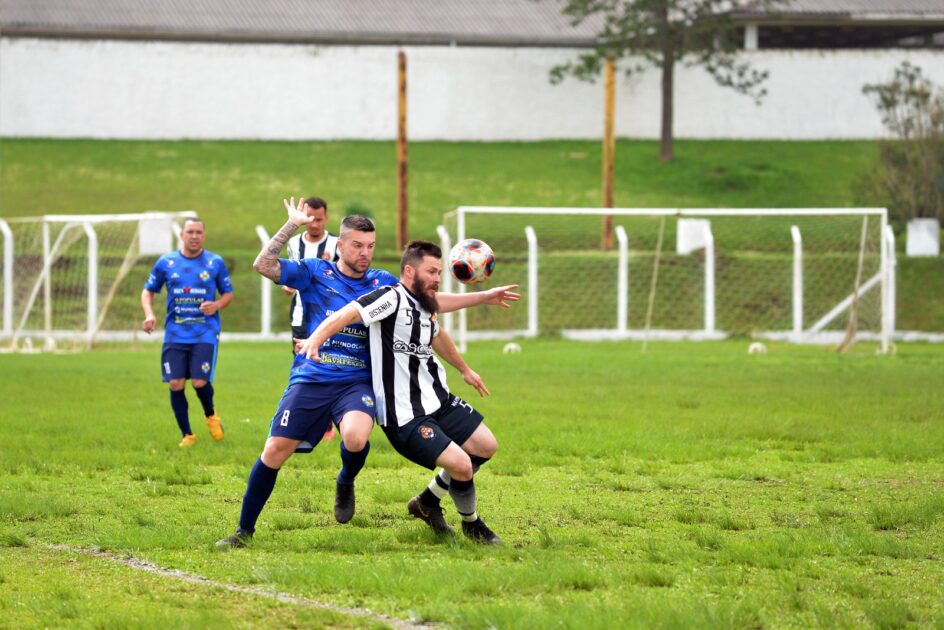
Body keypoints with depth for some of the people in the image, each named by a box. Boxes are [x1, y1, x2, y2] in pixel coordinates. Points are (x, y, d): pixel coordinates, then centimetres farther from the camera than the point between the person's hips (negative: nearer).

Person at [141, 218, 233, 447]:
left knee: (200, 381, -15)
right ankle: (187, 435, 9)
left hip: (205, 332, -2)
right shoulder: (166, 263, 4)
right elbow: (148, 291, 14)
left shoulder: (215, 263, 3)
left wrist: (216, 305, -11)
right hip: (175, 333, 2)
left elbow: (228, 293, 12)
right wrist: (149, 314, -5)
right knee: (176, 384, -7)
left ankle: (211, 415, 19)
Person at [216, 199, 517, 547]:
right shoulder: (315, 273, 2)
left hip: (356, 382, 1)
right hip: (310, 380, -1)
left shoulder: (382, 283, 9)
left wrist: (485, 297, 15)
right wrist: (291, 226, -13)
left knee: (356, 438, -30)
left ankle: (345, 484, 6)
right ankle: (244, 530, 7)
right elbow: (263, 265, -8)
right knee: (275, 450, -9)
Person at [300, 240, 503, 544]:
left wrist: (465, 369, 45)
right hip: (405, 416, -10)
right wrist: (314, 340, -48)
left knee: (486, 446, 12)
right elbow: (345, 316, -30)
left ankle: (428, 501, 29)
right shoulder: (392, 299, -18)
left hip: (438, 401, 10)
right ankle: (471, 524, 16)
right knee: (462, 465, -15)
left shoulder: (425, 307, 9)